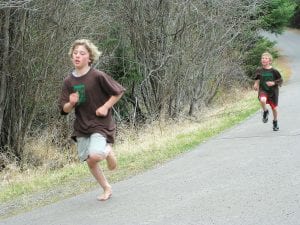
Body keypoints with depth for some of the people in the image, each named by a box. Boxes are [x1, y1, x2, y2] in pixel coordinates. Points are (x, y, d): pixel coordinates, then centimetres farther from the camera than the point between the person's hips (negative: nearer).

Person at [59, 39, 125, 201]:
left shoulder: (98, 76, -13)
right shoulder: (68, 81, 0)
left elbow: (118, 92, -3)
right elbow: (64, 109, 2)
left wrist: (105, 107, -12)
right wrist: (71, 103, -20)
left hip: (100, 124, -5)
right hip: (81, 126, 5)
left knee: (95, 155, -25)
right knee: (88, 161, 8)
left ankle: (108, 151, 11)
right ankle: (106, 189, 29)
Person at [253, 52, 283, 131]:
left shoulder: (274, 71, -10)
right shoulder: (259, 70, -3)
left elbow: (280, 81, -3)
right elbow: (257, 79, 16)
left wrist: (273, 83, -19)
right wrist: (256, 84, -2)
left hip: (273, 91, 0)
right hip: (263, 90, 0)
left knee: (274, 108, 9)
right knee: (262, 100, -33)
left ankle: (275, 122, 35)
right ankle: (265, 112, -2)